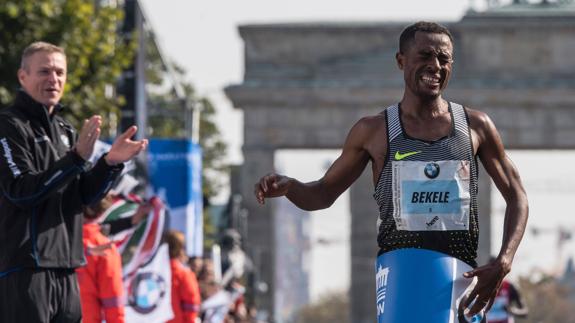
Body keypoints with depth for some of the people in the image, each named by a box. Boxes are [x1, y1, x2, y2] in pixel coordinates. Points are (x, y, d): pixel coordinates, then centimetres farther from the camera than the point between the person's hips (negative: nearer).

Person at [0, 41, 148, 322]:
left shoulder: (65, 131, 20)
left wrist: (111, 162, -4)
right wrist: (76, 158, -22)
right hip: (24, 267, -8)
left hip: (65, 268, 8)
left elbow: (85, 196, 15)